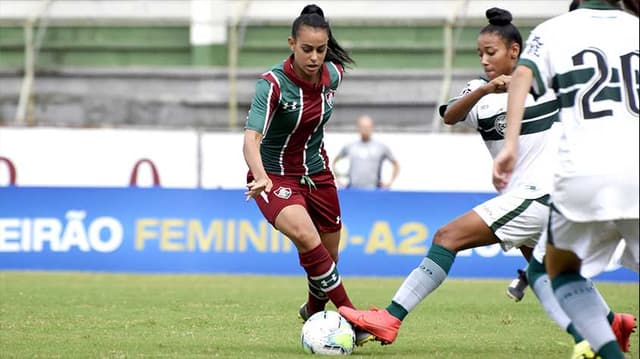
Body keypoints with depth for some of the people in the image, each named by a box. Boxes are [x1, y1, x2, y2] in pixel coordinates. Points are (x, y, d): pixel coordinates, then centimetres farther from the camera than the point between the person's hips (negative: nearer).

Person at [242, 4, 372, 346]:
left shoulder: (333, 74, -7)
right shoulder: (273, 83, -24)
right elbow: (252, 138, -35)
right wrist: (261, 177, -52)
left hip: (316, 173, 5)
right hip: (275, 175, -5)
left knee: (328, 262, 11)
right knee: (306, 236, -33)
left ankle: (313, 312, 43)